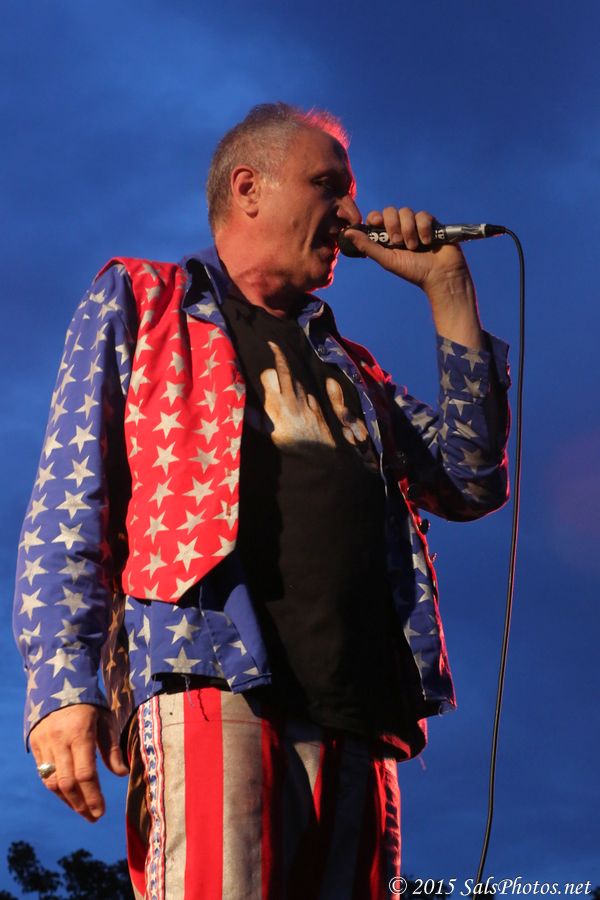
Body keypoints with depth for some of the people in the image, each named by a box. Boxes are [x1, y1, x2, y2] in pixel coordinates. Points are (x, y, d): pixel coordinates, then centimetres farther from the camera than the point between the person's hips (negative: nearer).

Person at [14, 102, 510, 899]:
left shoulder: (347, 366, 32)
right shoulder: (138, 303, 18)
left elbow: (471, 483, 21)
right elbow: (69, 503, 7)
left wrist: (448, 290, 20)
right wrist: (62, 682, -9)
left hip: (355, 715, 5)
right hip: (211, 683, -5)